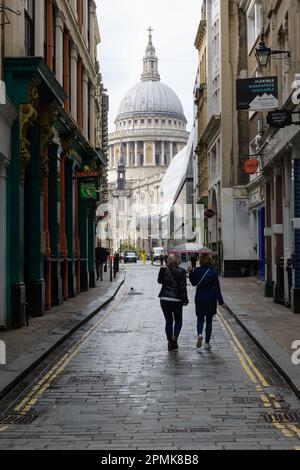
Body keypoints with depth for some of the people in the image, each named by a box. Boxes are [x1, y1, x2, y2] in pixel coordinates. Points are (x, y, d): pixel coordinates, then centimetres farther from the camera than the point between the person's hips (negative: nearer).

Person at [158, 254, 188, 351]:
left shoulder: (163, 269, -4)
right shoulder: (181, 271, -11)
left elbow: (160, 281, 14)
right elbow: (183, 287, -9)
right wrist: (185, 299, 0)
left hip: (164, 298, 2)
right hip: (176, 299, -2)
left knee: (168, 321, 12)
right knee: (178, 320, 14)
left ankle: (170, 343, 14)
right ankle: (174, 337, -9)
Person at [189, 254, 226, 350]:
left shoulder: (197, 271, -5)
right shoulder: (213, 272, -11)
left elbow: (194, 283, 11)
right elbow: (217, 288, -9)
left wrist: (191, 273, 10)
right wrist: (221, 302, -5)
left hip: (199, 299, 1)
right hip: (211, 299, -1)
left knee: (200, 319, 15)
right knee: (209, 321, 11)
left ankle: (199, 334, -14)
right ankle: (207, 343, 12)